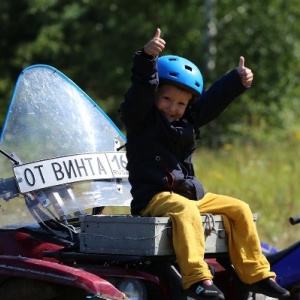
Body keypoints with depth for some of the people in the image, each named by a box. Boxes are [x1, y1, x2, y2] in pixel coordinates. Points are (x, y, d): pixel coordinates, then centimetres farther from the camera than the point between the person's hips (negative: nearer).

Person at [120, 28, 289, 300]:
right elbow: (142, 89, -22)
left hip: (191, 193, 8)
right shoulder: (140, 117, -5)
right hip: (153, 196, -8)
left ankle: (256, 274, 5)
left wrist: (238, 81, -4)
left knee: (239, 209, 1)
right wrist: (148, 57, -38)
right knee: (184, 209, -39)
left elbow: (214, 100, 11)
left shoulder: (188, 119, 15)